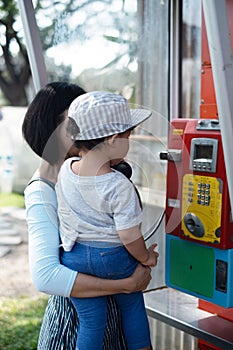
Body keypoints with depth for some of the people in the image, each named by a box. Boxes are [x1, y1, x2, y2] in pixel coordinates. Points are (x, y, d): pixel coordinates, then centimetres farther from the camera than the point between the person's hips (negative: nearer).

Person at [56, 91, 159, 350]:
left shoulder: (65, 170, -8)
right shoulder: (119, 185, -24)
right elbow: (130, 236, -20)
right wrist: (146, 258, -3)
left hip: (76, 258, 4)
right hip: (116, 257, -3)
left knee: (91, 321, 14)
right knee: (132, 307, 23)